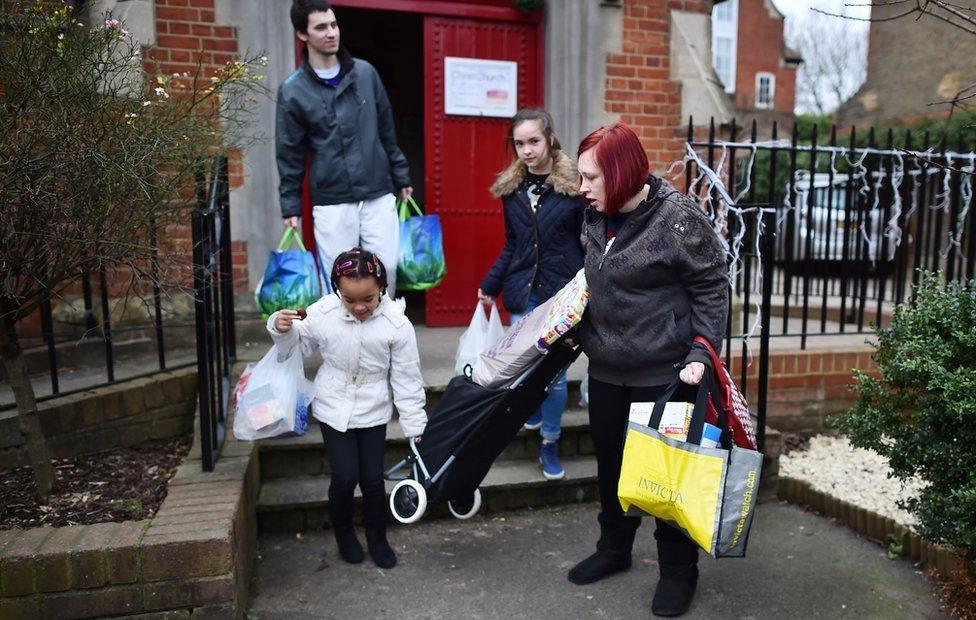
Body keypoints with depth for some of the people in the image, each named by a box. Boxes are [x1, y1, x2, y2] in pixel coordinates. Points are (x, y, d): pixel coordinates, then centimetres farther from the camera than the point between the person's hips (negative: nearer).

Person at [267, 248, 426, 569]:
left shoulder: (396, 324, -17)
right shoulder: (323, 312, -14)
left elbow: (407, 379, -9)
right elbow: (301, 344, 6)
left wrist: (416, 425, -7)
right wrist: (282, 329, -16)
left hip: (373, 412, 0)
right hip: (334, 409, 0)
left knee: (372, 478, 5)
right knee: (345, 476, -3)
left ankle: (377, 538, 32)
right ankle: (343, 532, 28)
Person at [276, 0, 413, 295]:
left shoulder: (365, 73, 6)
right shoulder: (292, 90, -2)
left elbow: (387, 131, 12)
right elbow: (289, 154, 2)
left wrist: (401, 177, 14)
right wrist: (291, 206, -1)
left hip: (379, 197, 2)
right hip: (331, 204, -2)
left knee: (387, 271, 2)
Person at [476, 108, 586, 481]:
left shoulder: (573, 185, -6)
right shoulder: (511, 188, 8)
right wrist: (490, 285, 16)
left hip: (561, 292, -3)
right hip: (523, 292, 4)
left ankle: (549, 444, 20)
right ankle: (533, 414, 38)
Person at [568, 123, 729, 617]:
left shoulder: (678, 218, -17)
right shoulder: (597, 217, 4)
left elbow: (711, 289, -12)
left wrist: (702, 352, -19)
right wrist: (575, 331, 11)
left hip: (665, 373, -7)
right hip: (606, 369, 7)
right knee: (610, 460, 19)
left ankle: (678, 571, 27)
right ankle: (614, 548, 40)